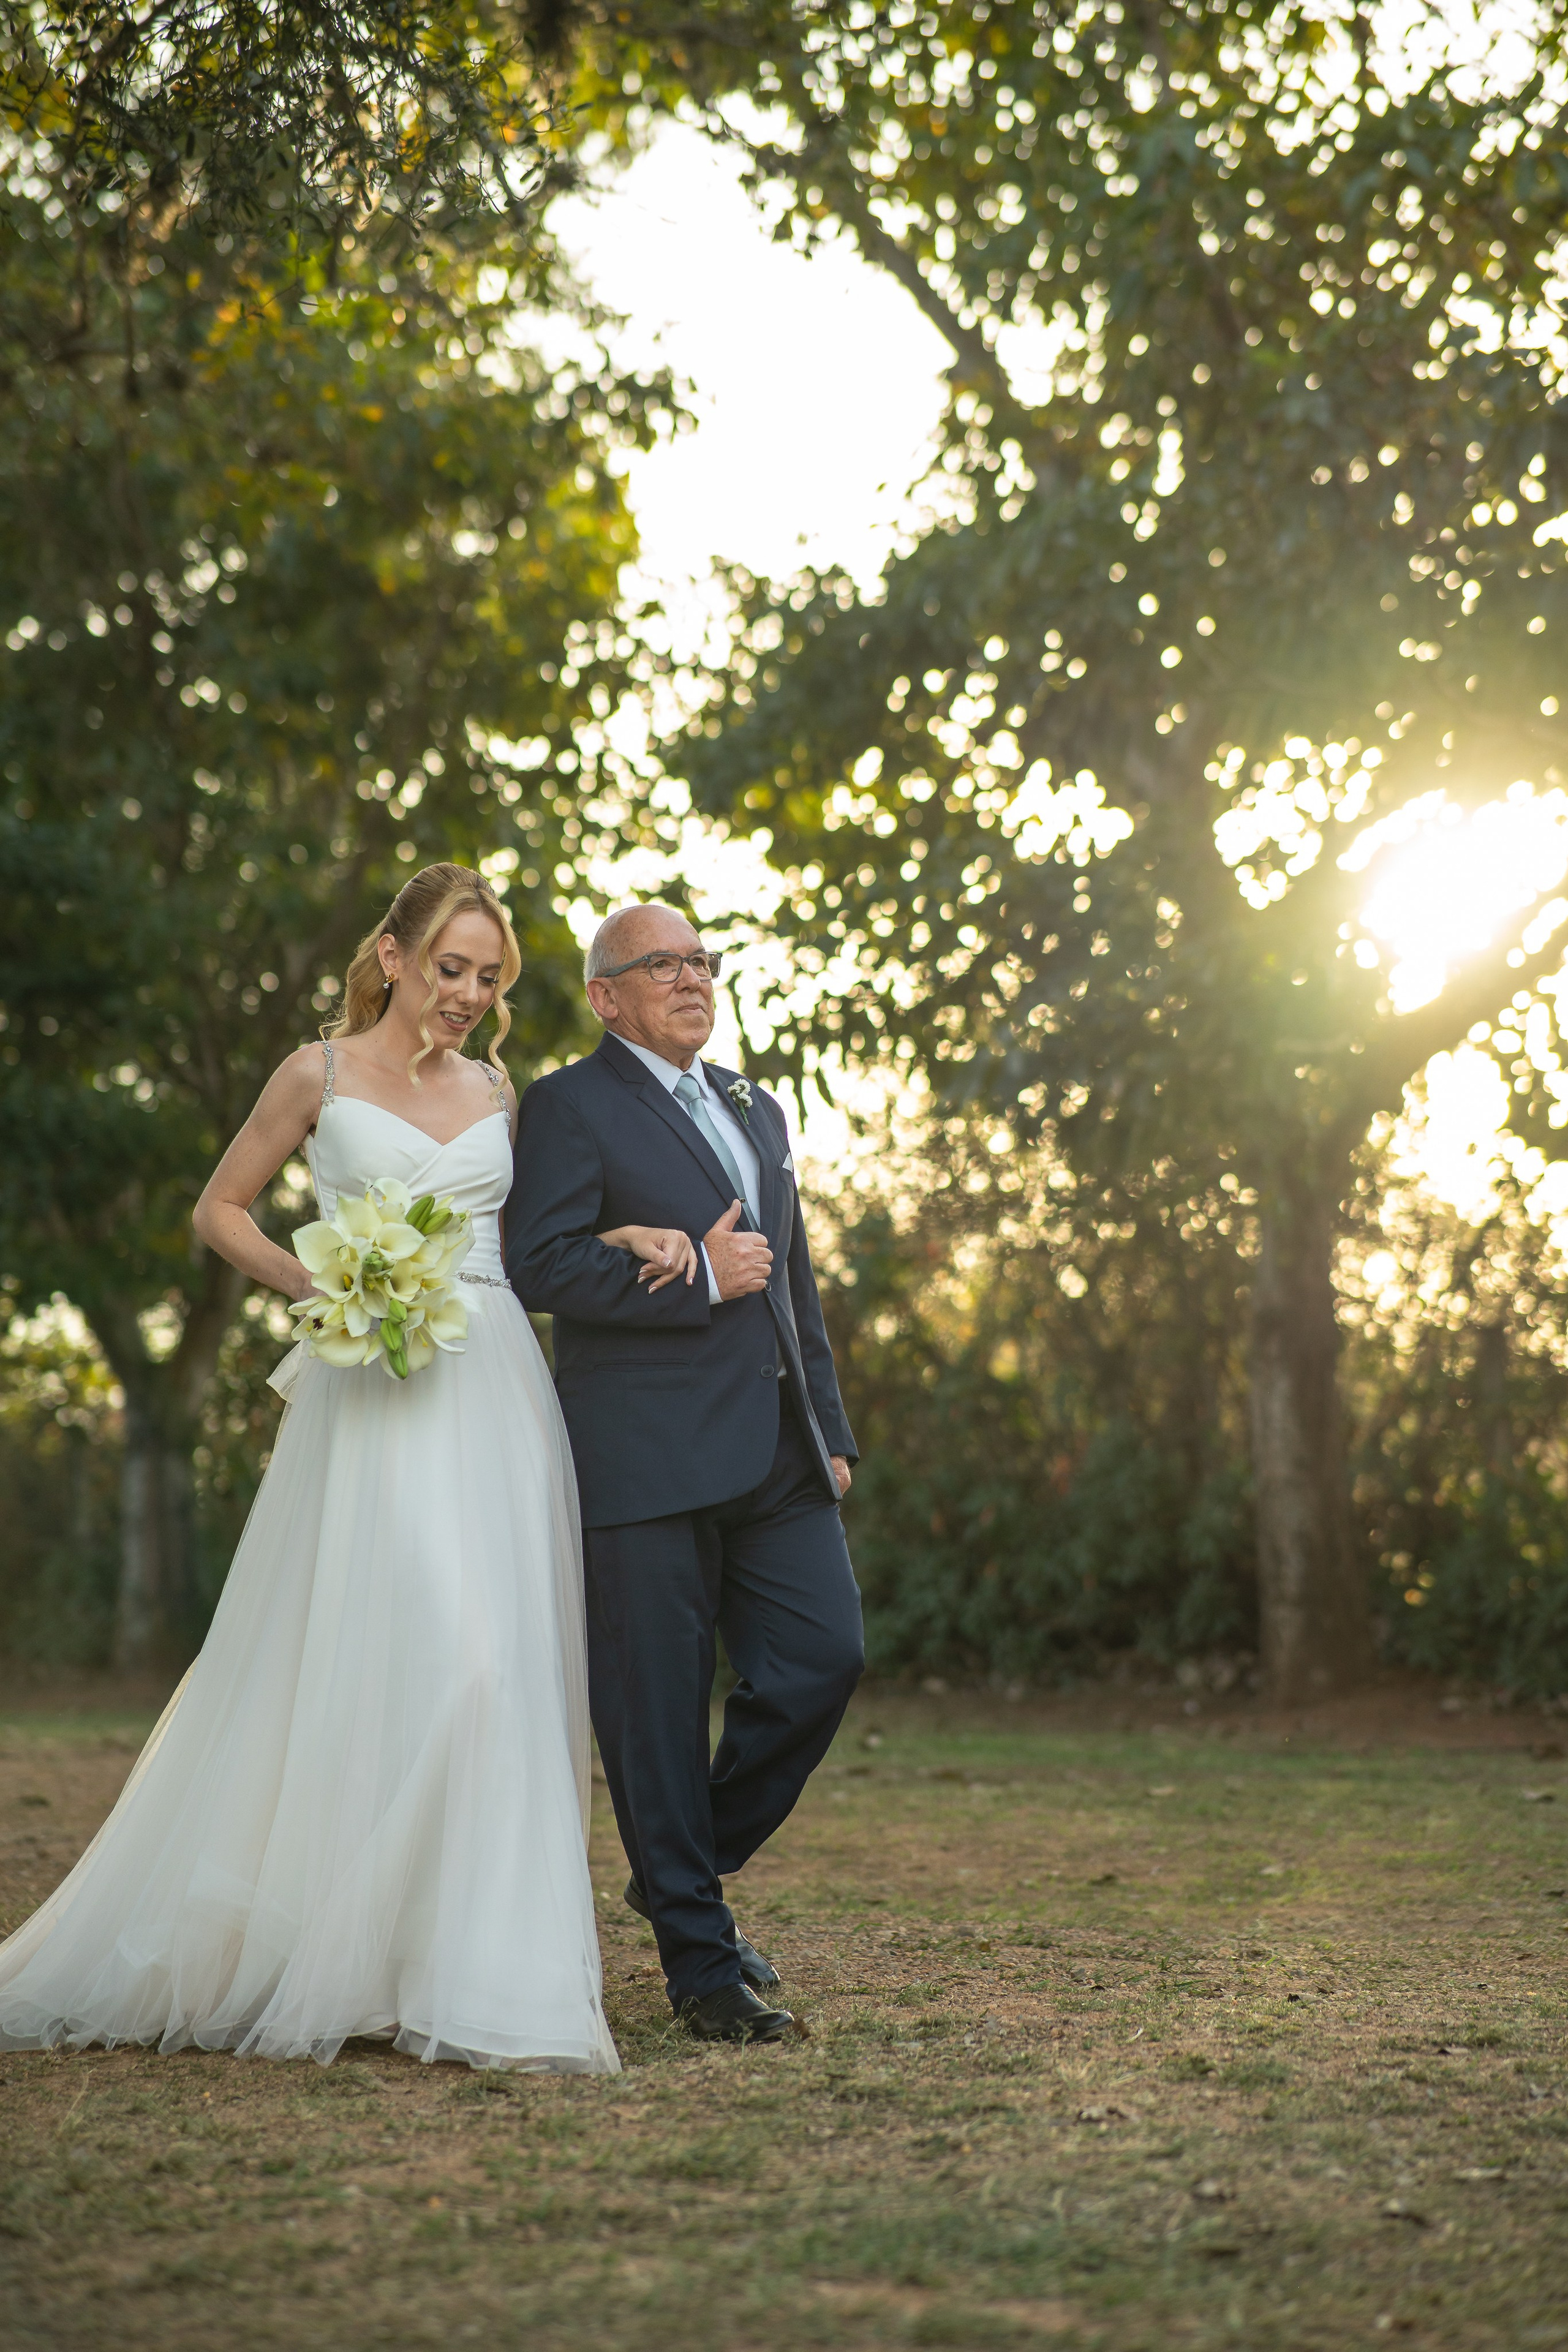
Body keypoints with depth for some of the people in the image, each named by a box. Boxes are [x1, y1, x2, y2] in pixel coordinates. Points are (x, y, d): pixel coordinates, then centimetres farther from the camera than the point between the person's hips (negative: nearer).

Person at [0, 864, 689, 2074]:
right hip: (374, 1394, -5)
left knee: (507, 1671, 0)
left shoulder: (497, 1088, 15)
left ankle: (473, 1971, 8)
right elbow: (220, 1208, 11)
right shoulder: (322, 1075, 3)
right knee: (406, 1654, -14)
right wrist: (311, 1282, -5)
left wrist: (631, 1238, 5)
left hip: (498, 1391, 5)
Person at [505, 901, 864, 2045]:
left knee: (826, 1657, -1)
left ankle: (694, 1861, 22)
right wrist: (696, 1276, -15)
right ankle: (702, 1959, 8)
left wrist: (832, 1428, 19)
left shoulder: (757, 1111, 22)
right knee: (659, 1708, -2)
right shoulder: (570, 1106, -1)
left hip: (777, 1455, 7)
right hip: (648, 1457, -6)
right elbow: (541, 1264, -13)